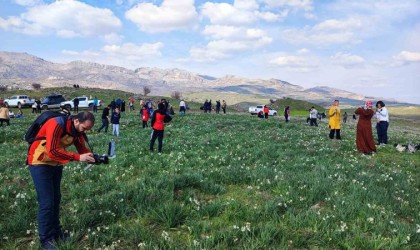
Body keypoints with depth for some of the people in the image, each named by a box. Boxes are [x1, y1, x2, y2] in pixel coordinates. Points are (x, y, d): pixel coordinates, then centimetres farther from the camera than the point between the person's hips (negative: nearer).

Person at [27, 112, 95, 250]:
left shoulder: (77, 129, -5)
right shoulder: (56, 125, -30)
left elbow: (82, 149, -1)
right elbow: (52, 151, -37)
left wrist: (94, 157, -21)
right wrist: (78, 157, -38)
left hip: (56, 164, 8)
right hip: (40, 164, -8)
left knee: (56, 198, 14)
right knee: (46, 202, -7)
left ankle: (55, 232, 28)